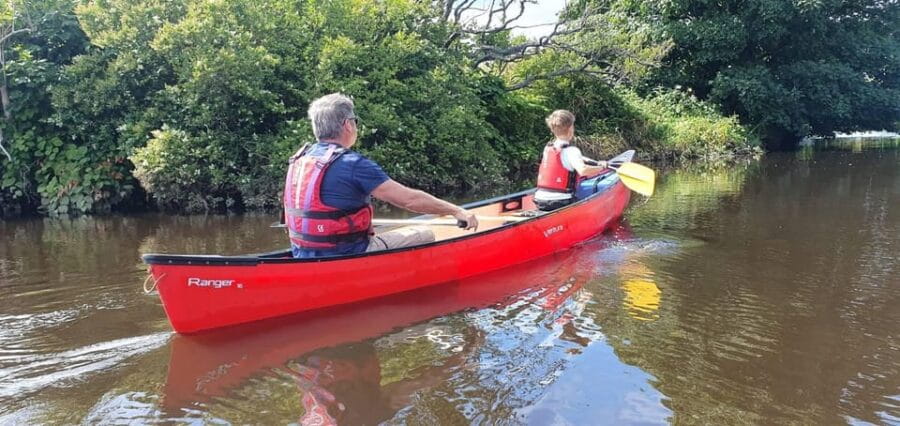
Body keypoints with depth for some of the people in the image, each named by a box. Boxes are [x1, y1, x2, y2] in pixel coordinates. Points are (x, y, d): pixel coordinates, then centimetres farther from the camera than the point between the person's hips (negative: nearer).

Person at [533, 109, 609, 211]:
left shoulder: (547, 147, 12)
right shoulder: (571, 150, -11)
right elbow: (582, 170, -28)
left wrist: (580, 159, 45)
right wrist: (601, 167, -10)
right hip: (560, 202, -7)